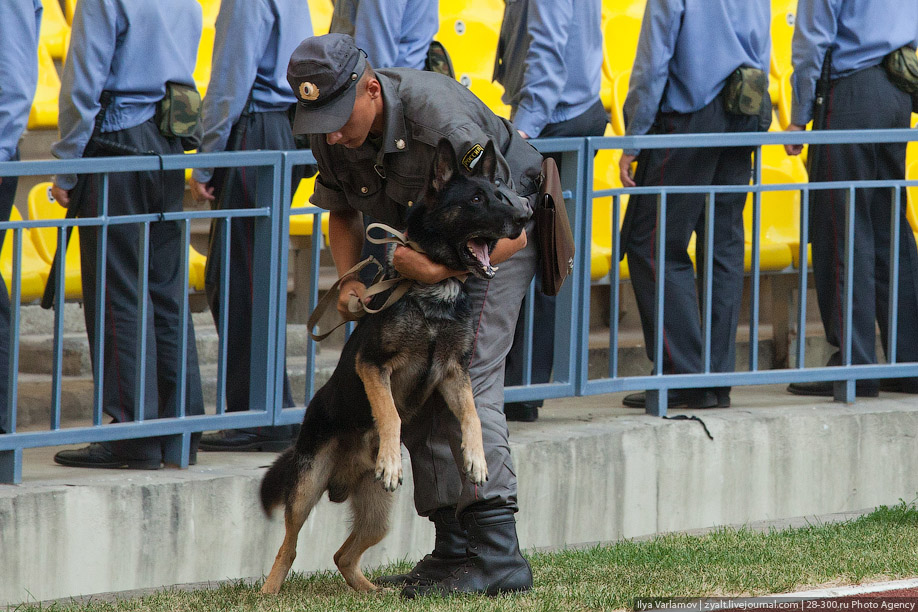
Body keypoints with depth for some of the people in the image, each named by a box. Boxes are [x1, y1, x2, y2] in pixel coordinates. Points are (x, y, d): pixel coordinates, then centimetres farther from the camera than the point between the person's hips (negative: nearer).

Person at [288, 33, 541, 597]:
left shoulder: (441, 117, -37)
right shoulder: (332, 133, -15)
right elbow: (342, 213, 6)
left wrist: (440, 271, -44)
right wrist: (350, 280, -13)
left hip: (497, 236, -8)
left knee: (465, 381, -20)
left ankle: (497, 558, -24)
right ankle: (454, 548, 10)